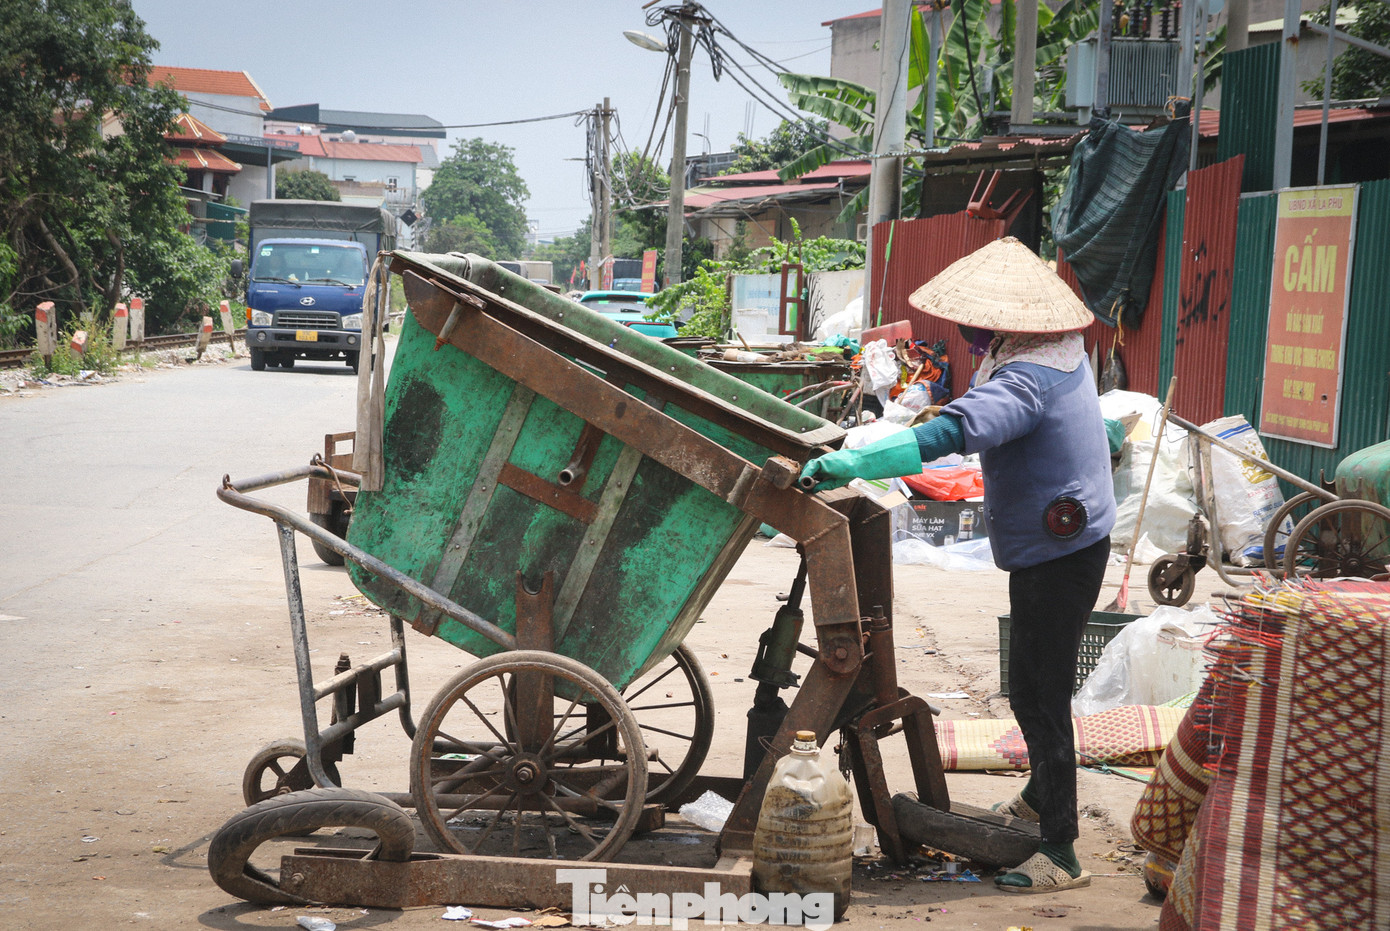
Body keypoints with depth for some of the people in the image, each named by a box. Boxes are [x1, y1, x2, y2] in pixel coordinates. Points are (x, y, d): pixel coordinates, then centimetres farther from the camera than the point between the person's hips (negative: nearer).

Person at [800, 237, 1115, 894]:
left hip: (1056, 557, -11)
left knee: (1037, 695, -8)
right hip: (1070, 543, 11)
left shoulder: (1026, 379, -28)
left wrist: (854, 462, -47)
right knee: (1037, 686, 25)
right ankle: (1040, 798, 45)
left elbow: (953, 431, -42)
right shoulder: (1061, 353, 4)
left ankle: (1060, 853, -5)